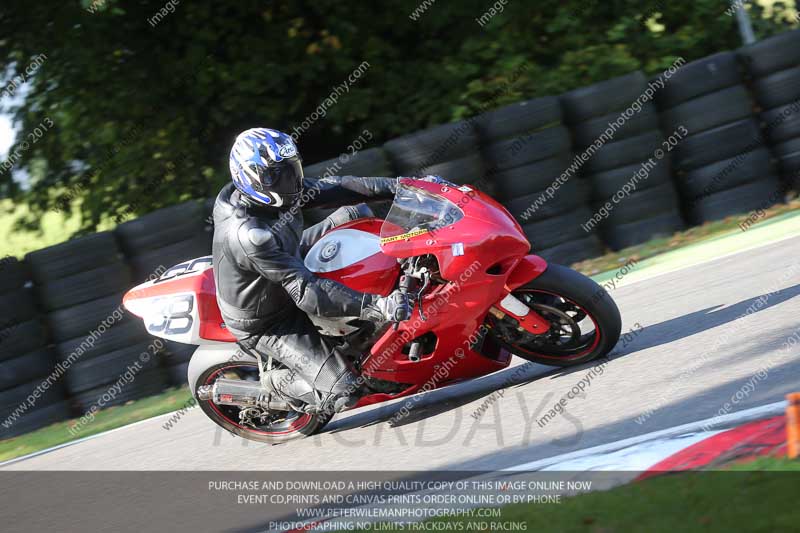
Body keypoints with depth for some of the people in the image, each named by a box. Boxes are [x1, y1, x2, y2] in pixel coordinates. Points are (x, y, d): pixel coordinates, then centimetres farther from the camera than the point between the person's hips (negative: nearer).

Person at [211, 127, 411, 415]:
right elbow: (307, 293, -40)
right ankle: (278, 384, 9)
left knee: (355, 214, 7)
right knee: (343, 392, -17)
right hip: (264, 324, -9)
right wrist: (375, 306, -45)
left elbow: (329, 189, -6)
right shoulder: (249, 236, -39)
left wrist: (396, 186, -13)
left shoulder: (269, 190, -14)